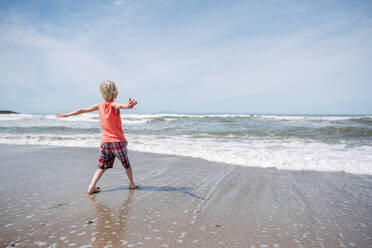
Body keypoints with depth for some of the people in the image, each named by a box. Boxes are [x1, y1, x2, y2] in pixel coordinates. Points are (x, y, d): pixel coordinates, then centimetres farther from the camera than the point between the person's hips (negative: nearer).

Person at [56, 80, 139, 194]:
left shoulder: (99, 105, 3)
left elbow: (82, 110, 11)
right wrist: (127, 106, -60)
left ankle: (91, 187, 1)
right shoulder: (114, 104, -12)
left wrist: (66, 114, 24)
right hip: (118, 141, -4)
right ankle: (132, 184, 27)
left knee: (102, 166, 11)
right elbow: (120, 105, -37)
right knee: (126, 164, 14)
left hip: (105, 141, 4)